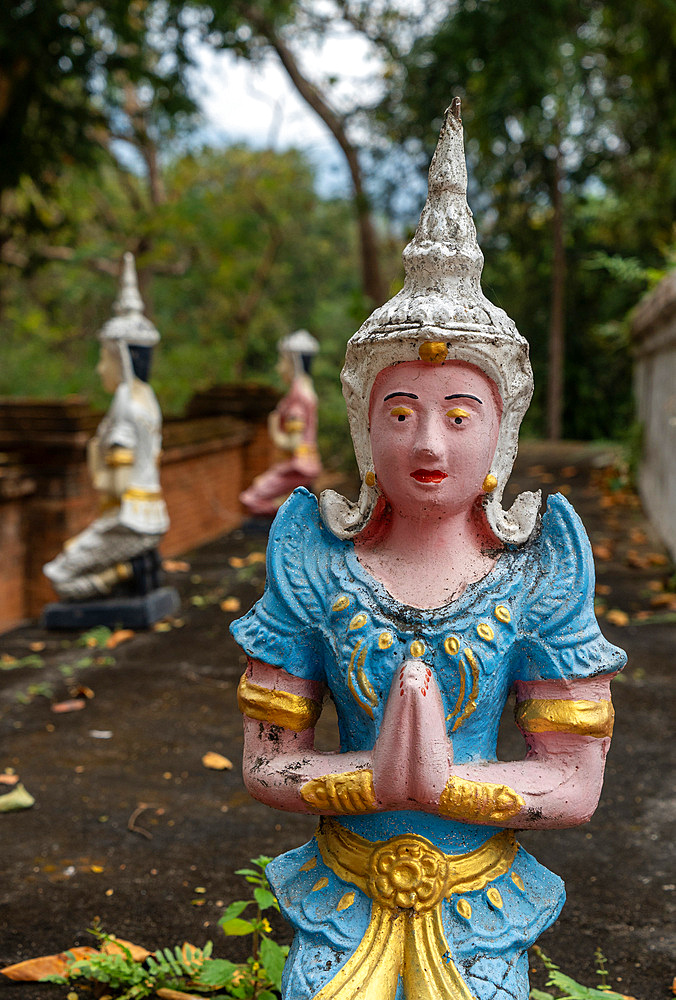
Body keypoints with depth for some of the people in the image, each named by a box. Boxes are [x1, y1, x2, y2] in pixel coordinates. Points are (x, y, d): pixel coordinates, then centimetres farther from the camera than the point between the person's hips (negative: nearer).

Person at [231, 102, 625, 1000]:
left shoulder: (542, 561, -13)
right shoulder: (314, 554, -11)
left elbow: (576, 784, -11)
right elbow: (265, 764, -8)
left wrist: (444, 781, -27)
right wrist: (380, 779, -26)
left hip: (478, 912, 0)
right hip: (343, 902, 1)